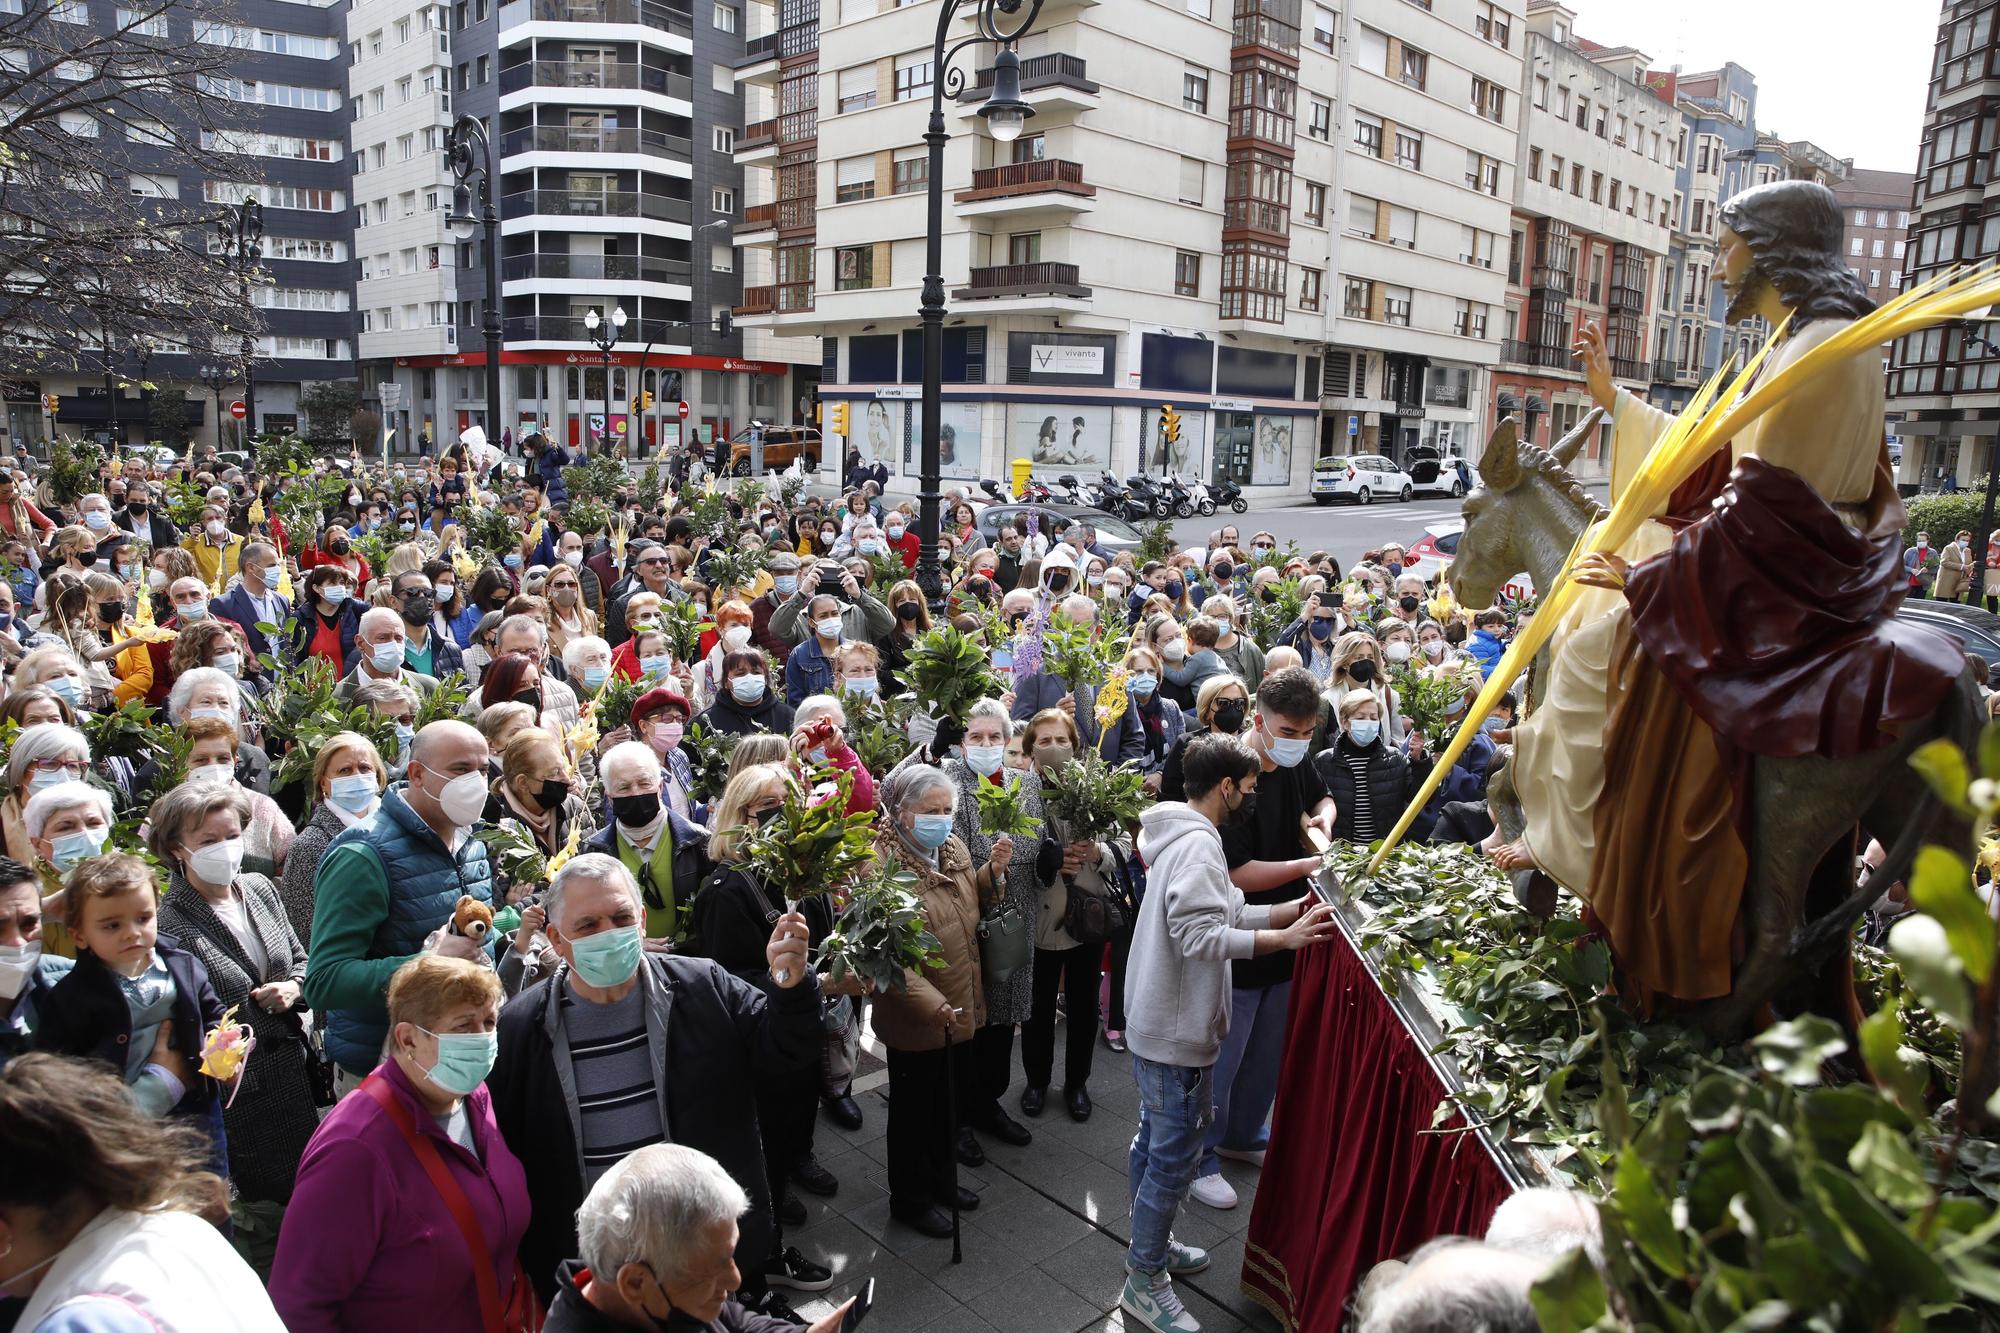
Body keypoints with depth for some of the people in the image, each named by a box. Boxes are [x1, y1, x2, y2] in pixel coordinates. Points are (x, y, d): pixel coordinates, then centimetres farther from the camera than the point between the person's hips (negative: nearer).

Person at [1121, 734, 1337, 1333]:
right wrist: (1285, 938, -26)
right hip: (1177, 1034, -11)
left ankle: (1150, 1243, 40)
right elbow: (1201, 935, -29)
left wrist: (1294, 909, 5)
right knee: (1176, 1154, 2)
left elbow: (1225, 912, 11)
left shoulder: (1184, 836, 11)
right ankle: (1145, 1282, 15)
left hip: (1155, 1024, 11)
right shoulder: (1199, 845, -22)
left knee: (1154, 1143, 23)